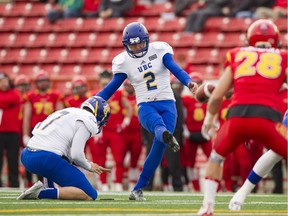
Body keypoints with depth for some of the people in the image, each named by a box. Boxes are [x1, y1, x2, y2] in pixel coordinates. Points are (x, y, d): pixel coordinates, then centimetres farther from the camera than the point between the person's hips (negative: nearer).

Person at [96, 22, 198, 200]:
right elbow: (112, 87, 9)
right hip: (146, 106, -1)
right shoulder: (124, 61, 4)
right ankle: (167, 136, -75)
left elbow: (175, 69, -8)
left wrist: (189, 82, -27)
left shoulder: (160, 50, 2)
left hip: (167, 104, 1)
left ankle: (138, 189, -7)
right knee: (159, 125, -37)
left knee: (159, 145, -15)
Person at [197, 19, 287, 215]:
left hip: (237, 116, 2)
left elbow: (217, 96, 21)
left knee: (216, 157, 30)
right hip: (266, 118, -2)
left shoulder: (237, 56, 22)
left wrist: (209, 120, 37)